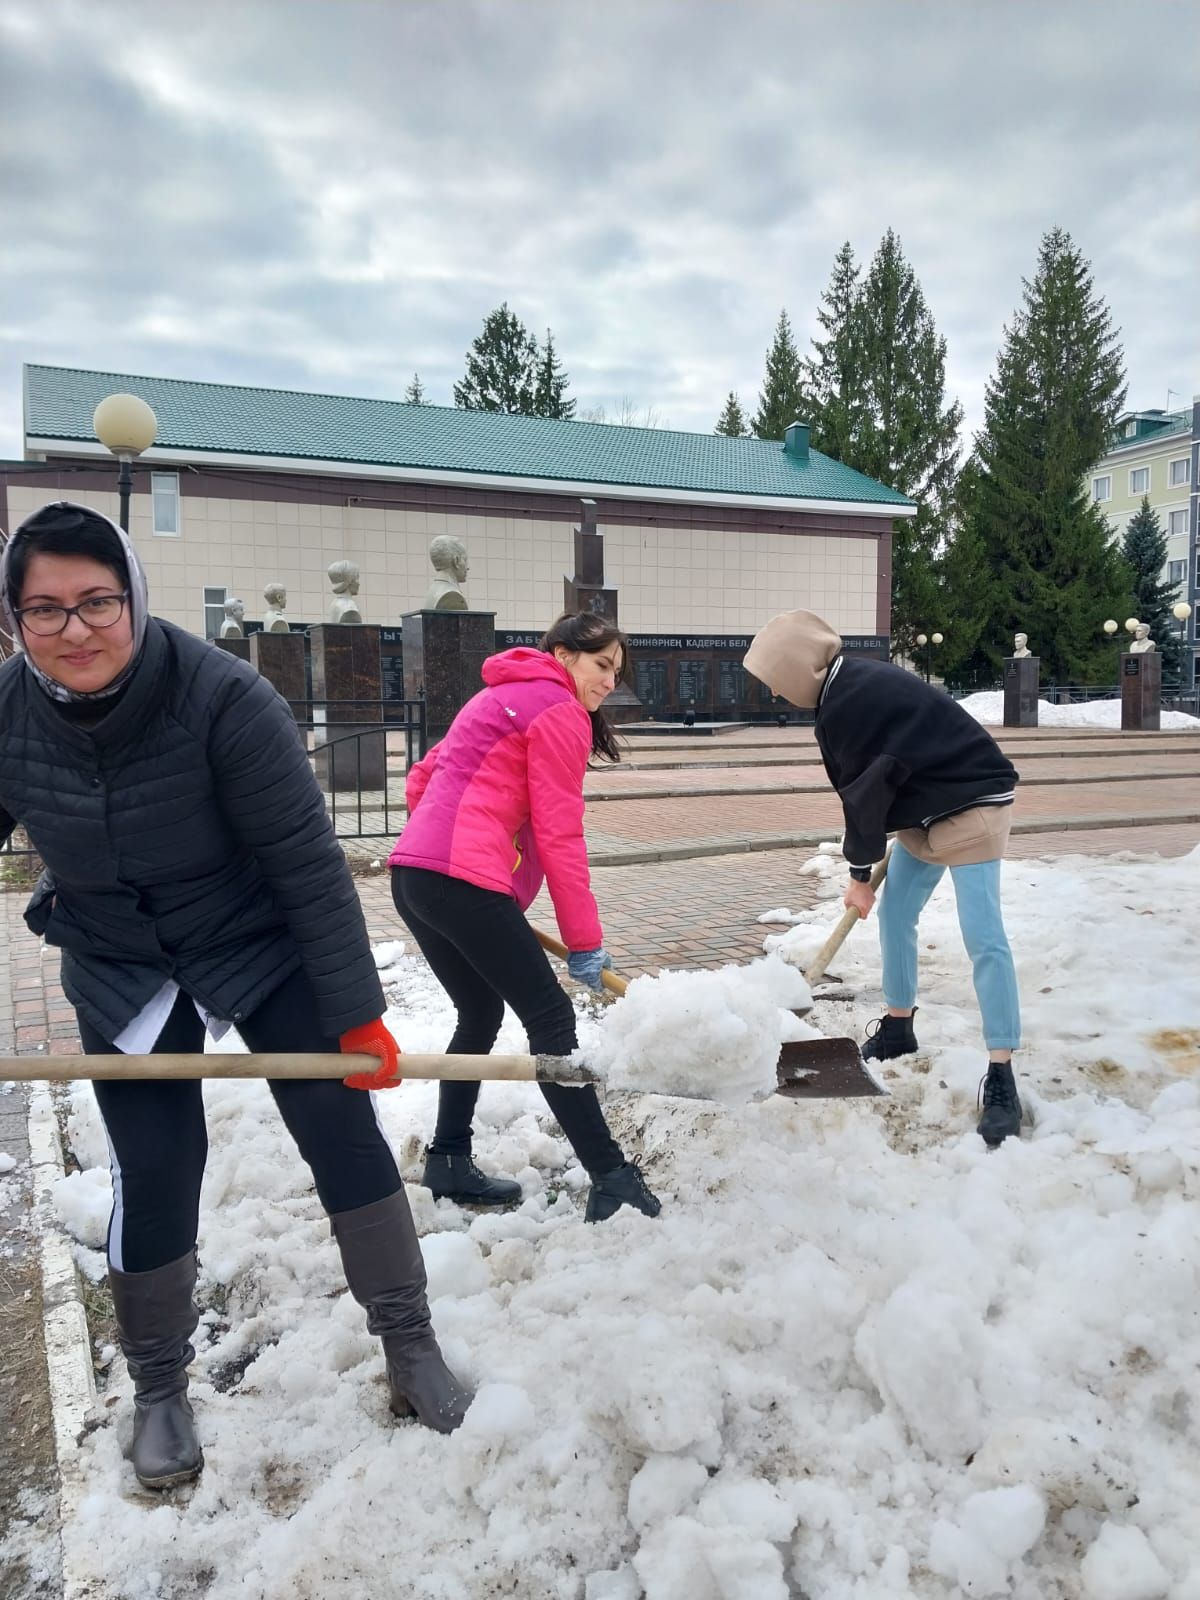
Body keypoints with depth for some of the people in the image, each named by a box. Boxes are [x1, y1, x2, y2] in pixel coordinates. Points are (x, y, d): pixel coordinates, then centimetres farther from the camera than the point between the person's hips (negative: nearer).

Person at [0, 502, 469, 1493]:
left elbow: (307, 861, -24)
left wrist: (356, 1010, -21)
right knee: (153, 1181, 1)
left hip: (260, 946, -2)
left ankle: (412, 1351, 19)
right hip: (122, 973, 2)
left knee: (346, 1135, -1)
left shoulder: (224, 697, -28)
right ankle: (159, 1392, 28)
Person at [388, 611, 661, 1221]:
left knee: (480, 1015, 20)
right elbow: (558, 837, -6)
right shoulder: (560, 710, -2)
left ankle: (448, 1163, 25)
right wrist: (585, 942, -1)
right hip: (463, 880, -9)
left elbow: (423, 780, 26)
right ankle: (612, 1178, 2)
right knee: (550, 1017, -3)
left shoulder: (502, 698, 26)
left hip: (412, 873, 9)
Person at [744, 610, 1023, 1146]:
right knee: (895, 914, 14)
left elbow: (865, 789, -19)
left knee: (983, 936, -13)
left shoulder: (847, 703, -25)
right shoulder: (853, 683, 4)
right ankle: (897, 1028, 29)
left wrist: (859, 871, -6)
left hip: (973, 805, -10)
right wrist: (867, 863, 7)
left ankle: (1000, 1080, -11)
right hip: (927, 806, 11)